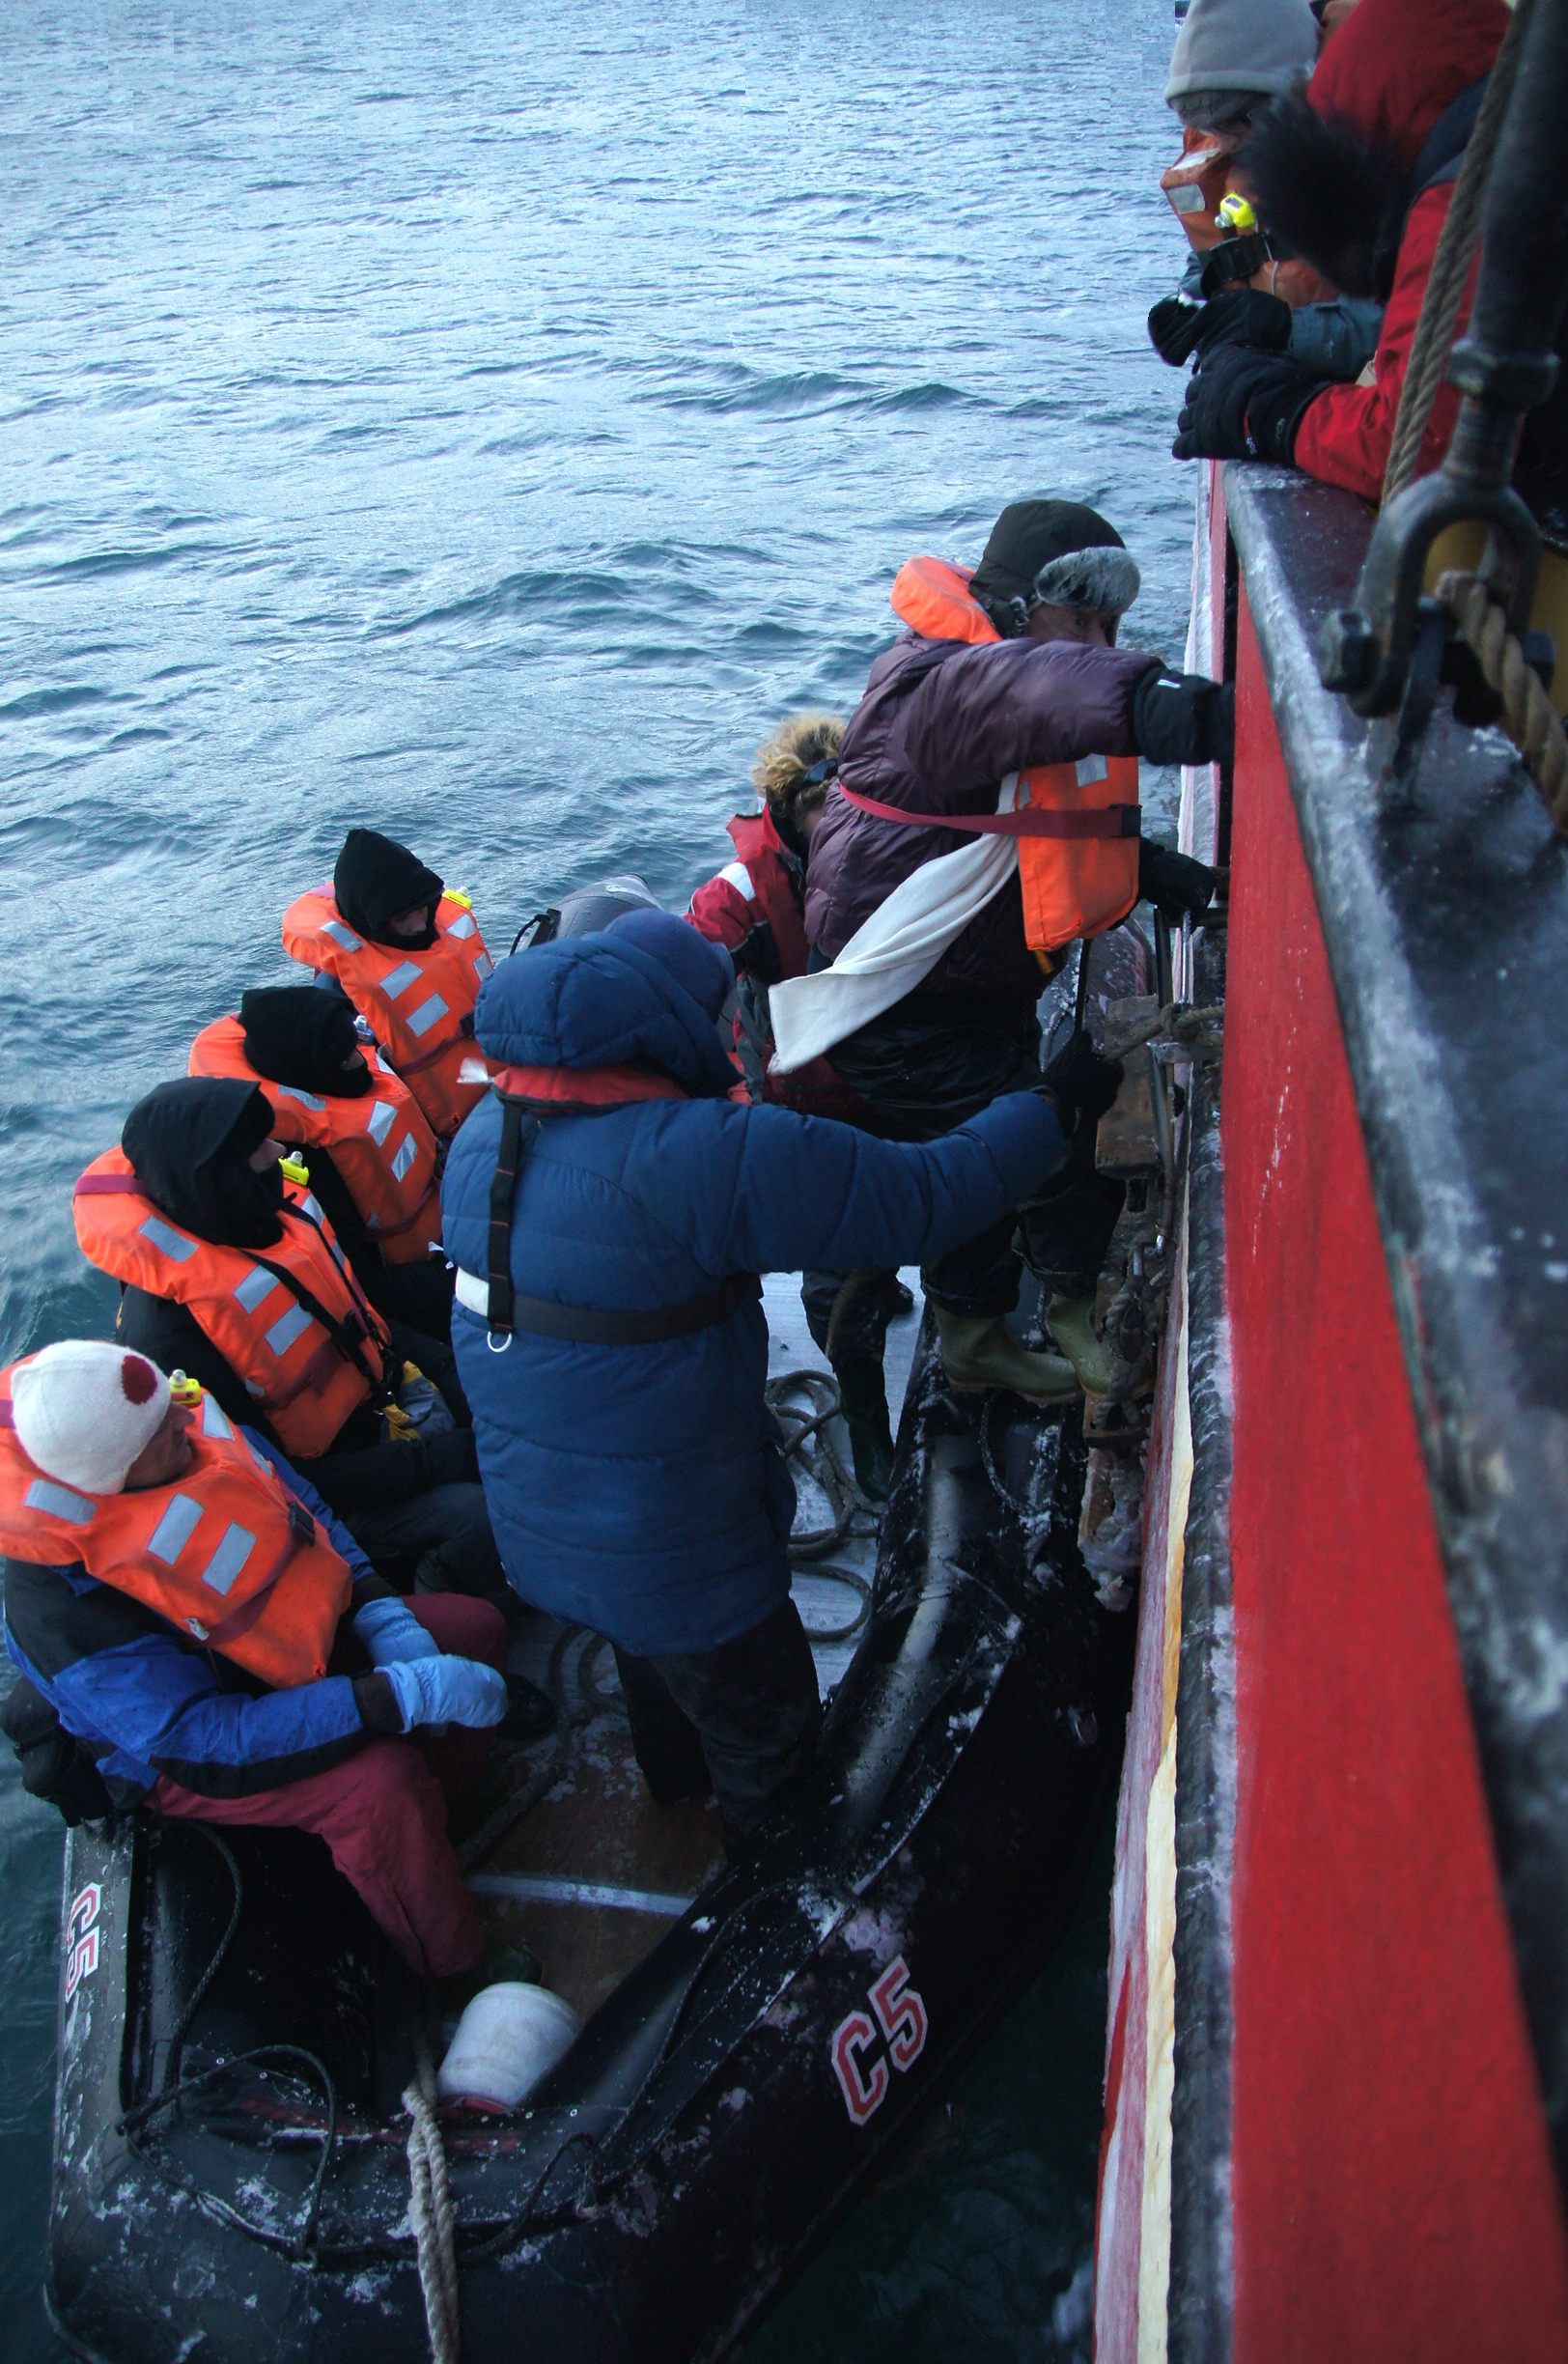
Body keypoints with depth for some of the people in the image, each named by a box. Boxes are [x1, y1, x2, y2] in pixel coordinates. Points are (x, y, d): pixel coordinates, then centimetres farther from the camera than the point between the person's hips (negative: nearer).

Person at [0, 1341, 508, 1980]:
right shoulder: (64, 1613, -36)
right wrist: (408, 1694, -36)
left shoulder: (194, 1426, -17)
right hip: (177, 1750, -7)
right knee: (381, 1782, -28)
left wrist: (383, 1618, -14)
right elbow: (211, 1736, -34)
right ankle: (456, 1969, -6)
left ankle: (451, 1811, 20)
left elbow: (306, 1513, -1)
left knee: (474, 1627, 0)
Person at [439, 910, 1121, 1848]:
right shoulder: (696, 1156, -31)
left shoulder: (484, 1135, -6)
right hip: (668, 1550, -7)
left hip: (532, 1521, 8)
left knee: (657, 1657, 37)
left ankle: (677, 1770, 65)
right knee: (766, 1724, 23)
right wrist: (1061, 1102, -13)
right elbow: (925, 1196, -28)